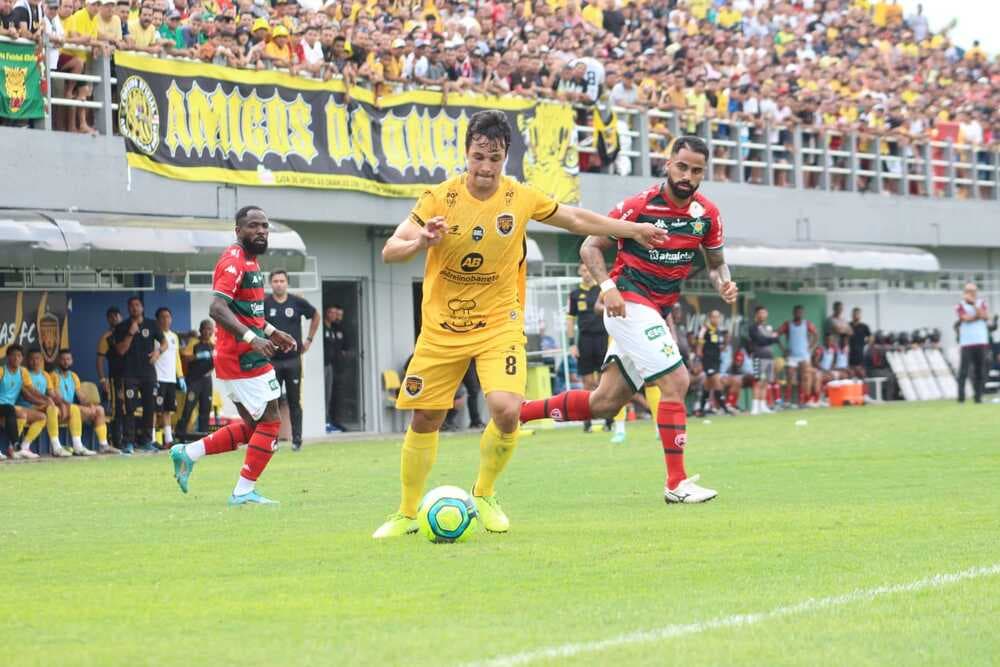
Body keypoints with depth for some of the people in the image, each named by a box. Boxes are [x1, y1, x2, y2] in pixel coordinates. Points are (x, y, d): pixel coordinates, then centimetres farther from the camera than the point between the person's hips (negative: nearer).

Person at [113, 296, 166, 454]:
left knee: (149, 408, 4)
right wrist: (131, 333, -15)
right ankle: (128, 443, -10)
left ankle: (147, 441, 13)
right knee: (130, 408, -10)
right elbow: (121, 350, -5)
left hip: (148, 372, 3)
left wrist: (158, 351, -10)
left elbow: (164, 343, 12)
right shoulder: (122, 328, 3)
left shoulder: (151, 325, 9)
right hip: (130, 374, -3)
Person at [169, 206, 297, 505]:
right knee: (269, 422, -4)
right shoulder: (233, 262, -16)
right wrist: (251, 338, -34)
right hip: (241, 358, -10)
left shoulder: (251, 261, 16)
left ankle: (188, 453, 17)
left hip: (249, 357, 10)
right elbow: (217, 309, -27)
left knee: (251, 426, 15)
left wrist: (271, 332, 20)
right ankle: (244, 491, 3)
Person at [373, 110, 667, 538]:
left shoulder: (521, 198, -6)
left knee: (506, 410, -21)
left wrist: (632, 230, 17)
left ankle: (484, 495, 5)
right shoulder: (439, 199, -11)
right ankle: (407, 514, 24)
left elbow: (576, 219, 11)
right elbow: (389, 251, -14)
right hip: (441, 328, 0)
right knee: (423, 421, 4)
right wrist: (421, 242, -35)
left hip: (498, 324, 0)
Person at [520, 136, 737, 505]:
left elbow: (716, 262, 15)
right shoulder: (638, 206, -13)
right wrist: (608, 286, -21)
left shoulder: (707, 214, 2)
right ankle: (677, 483, -12)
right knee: (676, 381, -18)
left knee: (605, 402, 8)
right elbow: (591, 246, -6)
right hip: (629, 304, -7)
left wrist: (724, 284, -8)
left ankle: (516, 411, 21)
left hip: (657, 313, 7)